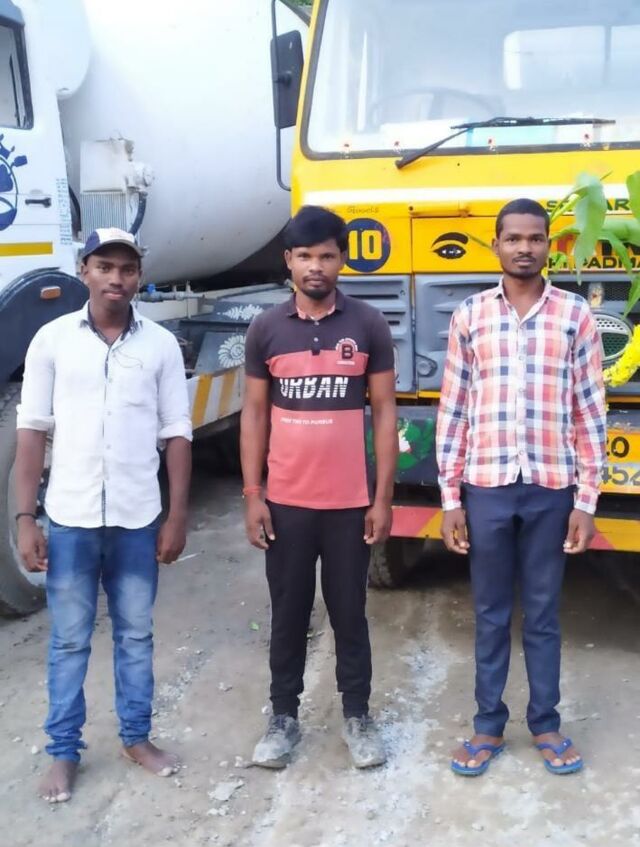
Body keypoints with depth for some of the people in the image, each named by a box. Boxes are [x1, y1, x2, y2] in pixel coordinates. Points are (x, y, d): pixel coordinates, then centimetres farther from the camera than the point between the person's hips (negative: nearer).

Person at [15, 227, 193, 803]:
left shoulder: (161, 345, 0)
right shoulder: (53, 339, -2)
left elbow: (177, 435, 2)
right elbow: (32, 431, -1)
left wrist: (178, 516, -1)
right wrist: (25, 519, -4)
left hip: (137, 519, 1)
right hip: (70, 519, -1)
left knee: (135, 634, 14)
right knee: (69, 640, 10)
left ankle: (137, 736, 30)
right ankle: (64, 751, 24)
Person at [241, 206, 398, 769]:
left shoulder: (369, 326, -2)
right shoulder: (266, 330, 1)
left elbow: (384, 413, -1)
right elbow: (255, 414, 4)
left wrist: (383, 498, -4)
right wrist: (252, 496, -1)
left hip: (350, 503, -1)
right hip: (286, 503, 1)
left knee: (349, 613, 12)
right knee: (288, 614, 12)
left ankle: (358, 715, 28)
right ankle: (284, 717, 28)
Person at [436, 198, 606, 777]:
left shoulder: (575, 314, 0)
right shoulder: (469, 315, 2)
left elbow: (591, 413, 1)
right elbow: (453, 411, 2)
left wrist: (586, 501, -3)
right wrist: (450, 498, -1)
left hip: (551, 490, 0)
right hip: (486, 488, 1)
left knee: (544, 614, 12)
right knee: (491, 613, 11)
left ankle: (546, 724, 27)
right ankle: (489, 725, 25)